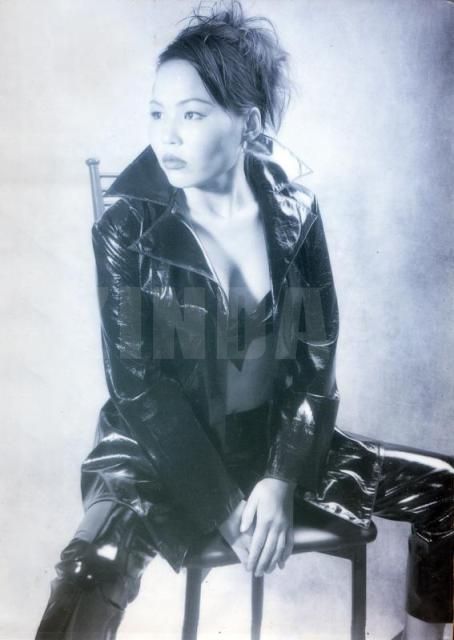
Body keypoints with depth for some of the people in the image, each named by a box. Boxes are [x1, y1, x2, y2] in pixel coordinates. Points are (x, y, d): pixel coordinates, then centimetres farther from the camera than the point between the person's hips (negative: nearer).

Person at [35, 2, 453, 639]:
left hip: (274, 436, 4)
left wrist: (282, 479, -14)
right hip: (163, 448, -3)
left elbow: (317, 358, -3)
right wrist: (225, 505, -16)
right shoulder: (127, 226, -12)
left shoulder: (294, 212, -4)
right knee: (92, 573, -32)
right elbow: (137, 385, -12)